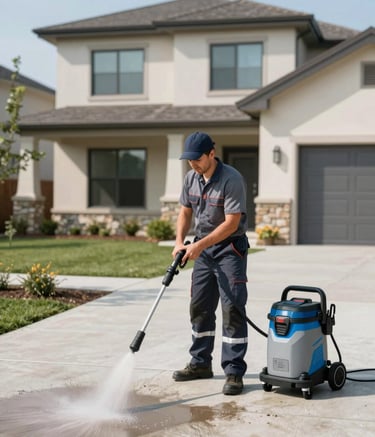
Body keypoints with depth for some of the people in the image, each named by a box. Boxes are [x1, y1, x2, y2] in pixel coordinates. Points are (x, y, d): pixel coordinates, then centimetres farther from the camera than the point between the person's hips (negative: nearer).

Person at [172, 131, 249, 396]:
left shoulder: (231, 179, -21)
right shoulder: (191, 178, 1)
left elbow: (231, 223, -23)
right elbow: (185, 212, 12)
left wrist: (199, 245, -23)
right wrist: (180, 241, -3)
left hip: (230, 247, -7)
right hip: (203, 248, 7)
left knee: (232, 309, -10)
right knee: (200, 307, 11)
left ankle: (234, 372, -6)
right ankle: (201, 364, 24)